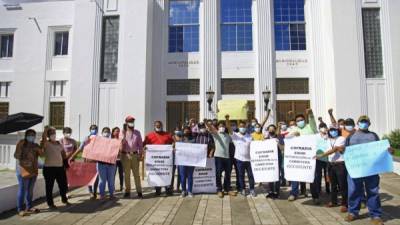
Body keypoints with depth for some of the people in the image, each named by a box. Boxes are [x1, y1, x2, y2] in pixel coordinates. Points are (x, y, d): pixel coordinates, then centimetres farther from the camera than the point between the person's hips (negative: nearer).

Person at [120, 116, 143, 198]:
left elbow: (140, 144, 8)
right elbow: (121, 143, -3)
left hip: (135, 155, 0)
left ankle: (139, 192, 6)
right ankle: (127, 191, 14)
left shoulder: (137, 132, 9)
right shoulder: (123, 132, 6)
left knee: (136, 174, 1)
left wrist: (140, 154, 1)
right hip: (125, 155, 0)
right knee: (126, 174, 6)